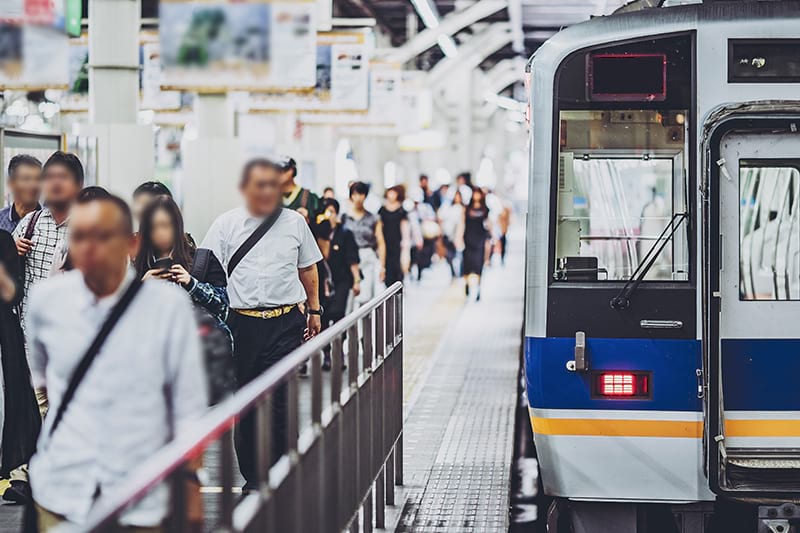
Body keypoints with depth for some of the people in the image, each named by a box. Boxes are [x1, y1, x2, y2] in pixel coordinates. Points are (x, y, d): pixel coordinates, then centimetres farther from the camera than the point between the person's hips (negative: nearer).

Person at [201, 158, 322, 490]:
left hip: (285, 323, 0)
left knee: (277, 400, -8)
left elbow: (308, 269, 21)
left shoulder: (294, 223, 9)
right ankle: (252, 478, 15)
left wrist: (314, 310, 22)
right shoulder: (226, 225, 4)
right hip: (242, 323, 0)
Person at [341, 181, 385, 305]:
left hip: (369, 260, 0)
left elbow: (381, 243, 8)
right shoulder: (344, 218, 7)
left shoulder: (374, 219, 8)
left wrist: (382, 266, 2)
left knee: (367, 298, -7)